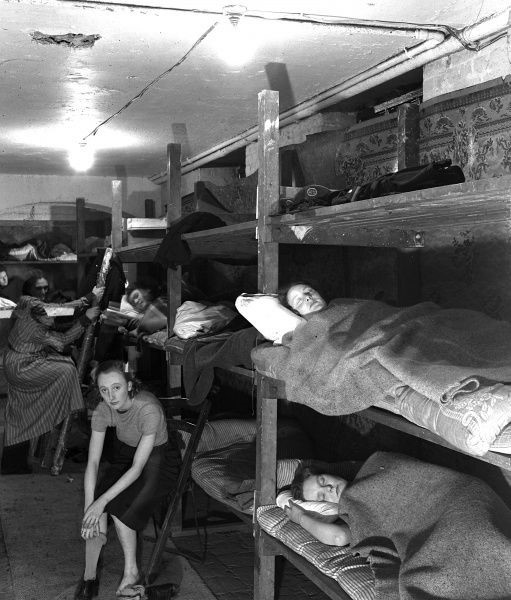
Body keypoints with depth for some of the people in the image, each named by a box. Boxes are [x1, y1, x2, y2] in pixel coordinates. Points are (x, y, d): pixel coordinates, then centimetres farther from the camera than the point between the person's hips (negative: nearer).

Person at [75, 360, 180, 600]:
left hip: (159, 461, -4)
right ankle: (89, 576, -6)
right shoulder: (102, 411, -18)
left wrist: (102, 500, -34)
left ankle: (131, 572, -3)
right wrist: (88, 509, -27)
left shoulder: (149, 410, -34)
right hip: (125, 456, 5)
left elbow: (137, 468, -31)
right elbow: (93, 462, -18)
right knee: (95, 503, -20)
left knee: (116, 507, -24)